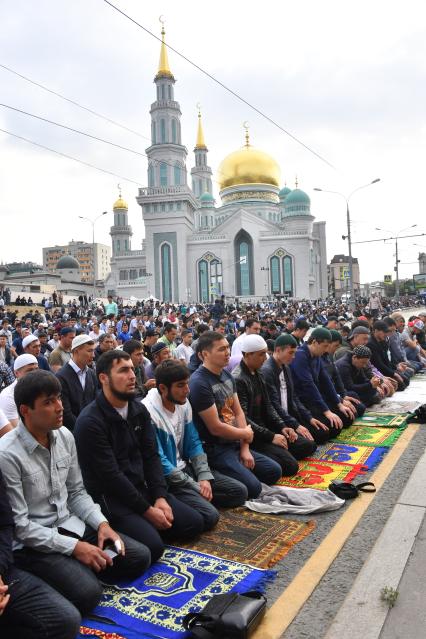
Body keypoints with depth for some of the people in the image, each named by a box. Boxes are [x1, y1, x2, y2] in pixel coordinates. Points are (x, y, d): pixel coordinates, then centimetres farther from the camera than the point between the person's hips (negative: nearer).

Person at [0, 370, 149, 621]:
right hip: (31, 542, -6)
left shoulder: (65, 436, -1)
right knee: (87, 593, -27)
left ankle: (79, 568, 11)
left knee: (139, 557, -3)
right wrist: (73, 547, -19)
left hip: (69, 525, 7)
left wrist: (101, 523, -8)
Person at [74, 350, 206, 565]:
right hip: (110, 497, -7)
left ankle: (145, 525, 15)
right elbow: (111, 475, -20)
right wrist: (147, 510, -16)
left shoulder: (139, 410, 4)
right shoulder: (90, 421, -20)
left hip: (142, 487, 7)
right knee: (153, 547, -23)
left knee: (194, 523, 0)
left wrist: (160, 497, -9)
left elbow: (151, 456, 4)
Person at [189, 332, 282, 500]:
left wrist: (244, 447, -3)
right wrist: (246, 434, -6)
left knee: (274, 471, 8)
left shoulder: (227, 375, 7)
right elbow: (216, 428, -21)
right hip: (214, 449, -9)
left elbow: (238, 412, 7)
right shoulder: (199, 383, -22)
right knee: (253, 488, -19)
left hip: (234, 443, 9)